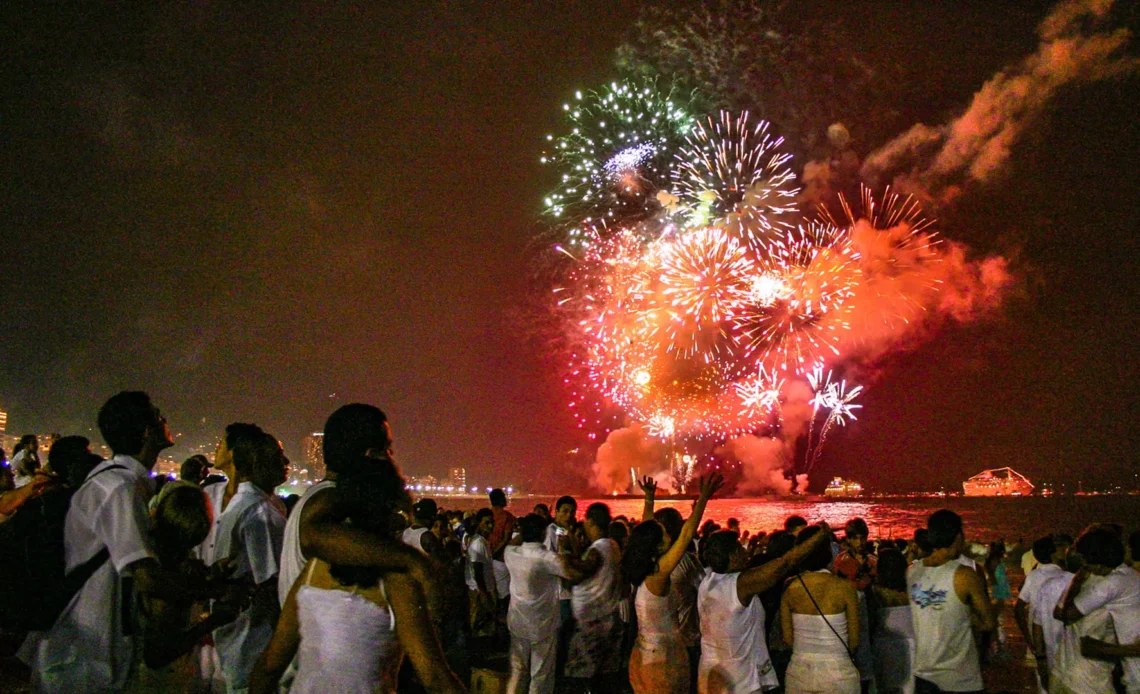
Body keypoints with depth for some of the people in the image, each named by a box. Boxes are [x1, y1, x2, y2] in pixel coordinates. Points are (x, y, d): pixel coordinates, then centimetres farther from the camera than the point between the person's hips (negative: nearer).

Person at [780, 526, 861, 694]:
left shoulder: (790, 587, -7)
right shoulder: (845, 587, -13)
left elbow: (787, 638, 1)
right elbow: (854, 640, -5)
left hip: (799, 672, 2)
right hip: (837, 672, -2)